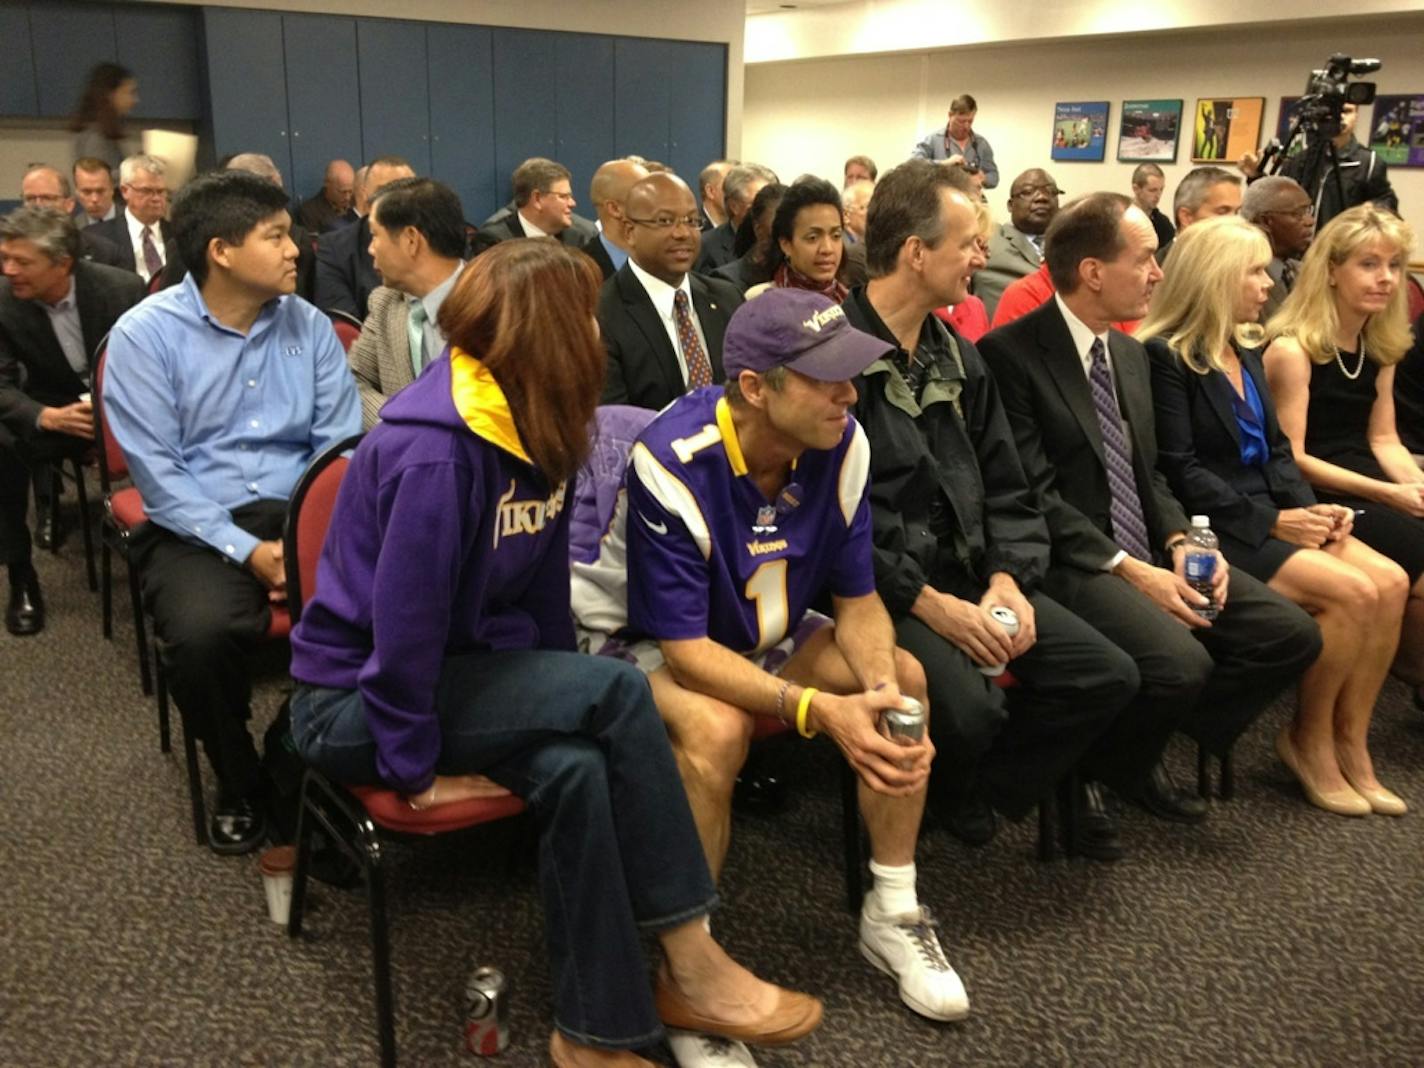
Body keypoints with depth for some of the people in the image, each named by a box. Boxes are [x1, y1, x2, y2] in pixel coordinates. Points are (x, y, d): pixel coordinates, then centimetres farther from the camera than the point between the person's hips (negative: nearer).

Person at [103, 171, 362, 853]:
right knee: (201, 632, -33)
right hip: (198, 528, -2)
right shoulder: (145, 333, -4)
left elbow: (342, 443, 3)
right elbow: (158, 475, -9)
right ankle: (240, 782, -1)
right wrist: (248, 550, -19)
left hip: (302, 513, 3)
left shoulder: (309, 325, 7)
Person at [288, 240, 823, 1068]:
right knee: (617, 692, -25)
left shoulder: (537, 429, -1)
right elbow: (402, 623, -24)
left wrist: (555, 700, 2)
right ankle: (691, 967, -13)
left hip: (459, 666, 7)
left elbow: (544, 579, 4)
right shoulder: (436, 453, -27)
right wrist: (417, 767, -15)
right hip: (356, 698, -7)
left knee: (576, 766, -24)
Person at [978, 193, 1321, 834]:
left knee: (1293, 635, -3)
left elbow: (1148, 472, 18)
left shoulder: (1131, 353, 15)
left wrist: (1179, 542, -2)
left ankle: (1140, 752, 11)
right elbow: (1033, 495, -17)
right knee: (1181, 662, -29)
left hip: (1148, 553, 8)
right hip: (1069, 562, -8)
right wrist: (1129, 570, -20)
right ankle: (1106, 759, 4)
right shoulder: (1009, 352, -12)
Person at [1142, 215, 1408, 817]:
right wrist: (1272, 521, -15)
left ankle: (1350, 743, -1)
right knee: (1355, 593, -22)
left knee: (1391, 582, -12)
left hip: (1271, 515, 8)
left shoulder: (1247, 348, 15)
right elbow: (1181, 471, -16)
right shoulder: (1165, 355, -10)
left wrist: (1309, 506, -2)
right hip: (1217, 526, -8)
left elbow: (1276, 448, 17)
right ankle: (1308, 740, -1)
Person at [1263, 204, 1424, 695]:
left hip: (1365, 481, 7)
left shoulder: (1380, 347, 13)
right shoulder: (1292, 349, -10)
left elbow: (1383, 439, 16)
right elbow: (1292, 457, -13)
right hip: (1314, 496, -7)